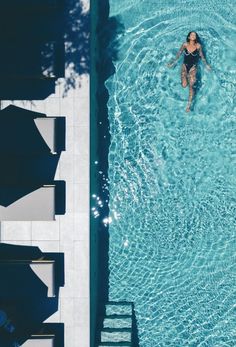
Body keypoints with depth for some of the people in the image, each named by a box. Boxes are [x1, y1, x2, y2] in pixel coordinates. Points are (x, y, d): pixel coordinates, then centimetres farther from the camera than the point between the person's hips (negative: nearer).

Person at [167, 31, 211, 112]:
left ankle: (189, 104, -15)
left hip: (193, 67, -1)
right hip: (185, 66, 1)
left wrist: (206, 65, 10)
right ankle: (187, 77, 25)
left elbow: (201, 56, 6)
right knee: (184, 85, -10)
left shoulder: (198, 46, -7)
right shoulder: (185, 44, -5)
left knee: (191, 86, -15)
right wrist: (173, 62, 7)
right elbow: (179, 54, 6)